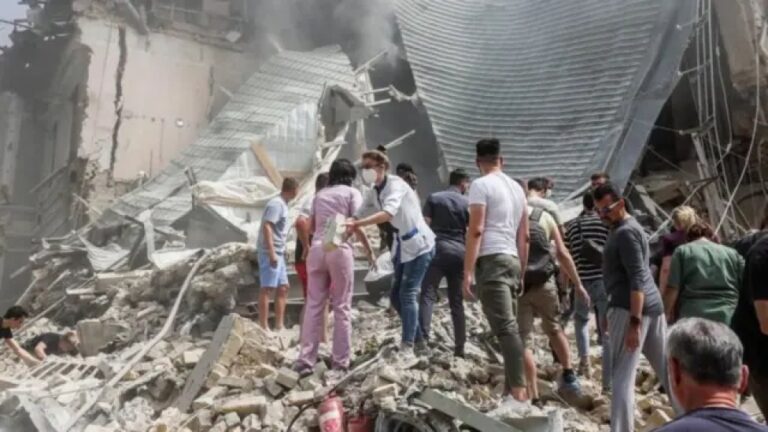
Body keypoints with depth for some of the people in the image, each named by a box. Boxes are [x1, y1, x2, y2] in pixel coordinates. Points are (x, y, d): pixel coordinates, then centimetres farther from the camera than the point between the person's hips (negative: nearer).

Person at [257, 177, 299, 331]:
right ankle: (264, 327, -2)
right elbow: (266, 227, -21)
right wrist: (272, 253, -24)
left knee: (283, 287, 12)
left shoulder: (282, 204, 17)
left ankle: (279, 325, 18)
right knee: (268, 288, -6)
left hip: (278, 253, 10)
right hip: (270, 253, -10)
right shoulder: (276, 204, -12)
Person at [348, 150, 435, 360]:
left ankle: (408, 347, -9)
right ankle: (417, 336, 25)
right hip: (401, 245, 8)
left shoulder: (396, 184, -20)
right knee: (396, 295, 9)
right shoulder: (373, 193, 4)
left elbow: (388, 214, -37)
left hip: (418, 244, -8)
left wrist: (356, 224, -45)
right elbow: (358, 215, -6)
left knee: (408, 294, -14)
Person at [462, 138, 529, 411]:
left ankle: (518, 393, -19)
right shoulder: (516, 187, 19)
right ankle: (510, 392, 13)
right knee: (509, 326, 9)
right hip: (512, 260, 8)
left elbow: (476, 229, -14)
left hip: (491, 260, -8)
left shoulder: (481, 185, -4)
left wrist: (468, 271, -14)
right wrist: (522, 272, 24)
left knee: (505, 328, -14)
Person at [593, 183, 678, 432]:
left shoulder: (624, 232, -11)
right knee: (667, 370, 16)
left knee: (621, 378, -9)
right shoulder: (629, 228, 20)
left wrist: (634, 322, -24)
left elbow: (637, 279, -20)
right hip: (652, 305, 10)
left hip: (631, 308, -10)